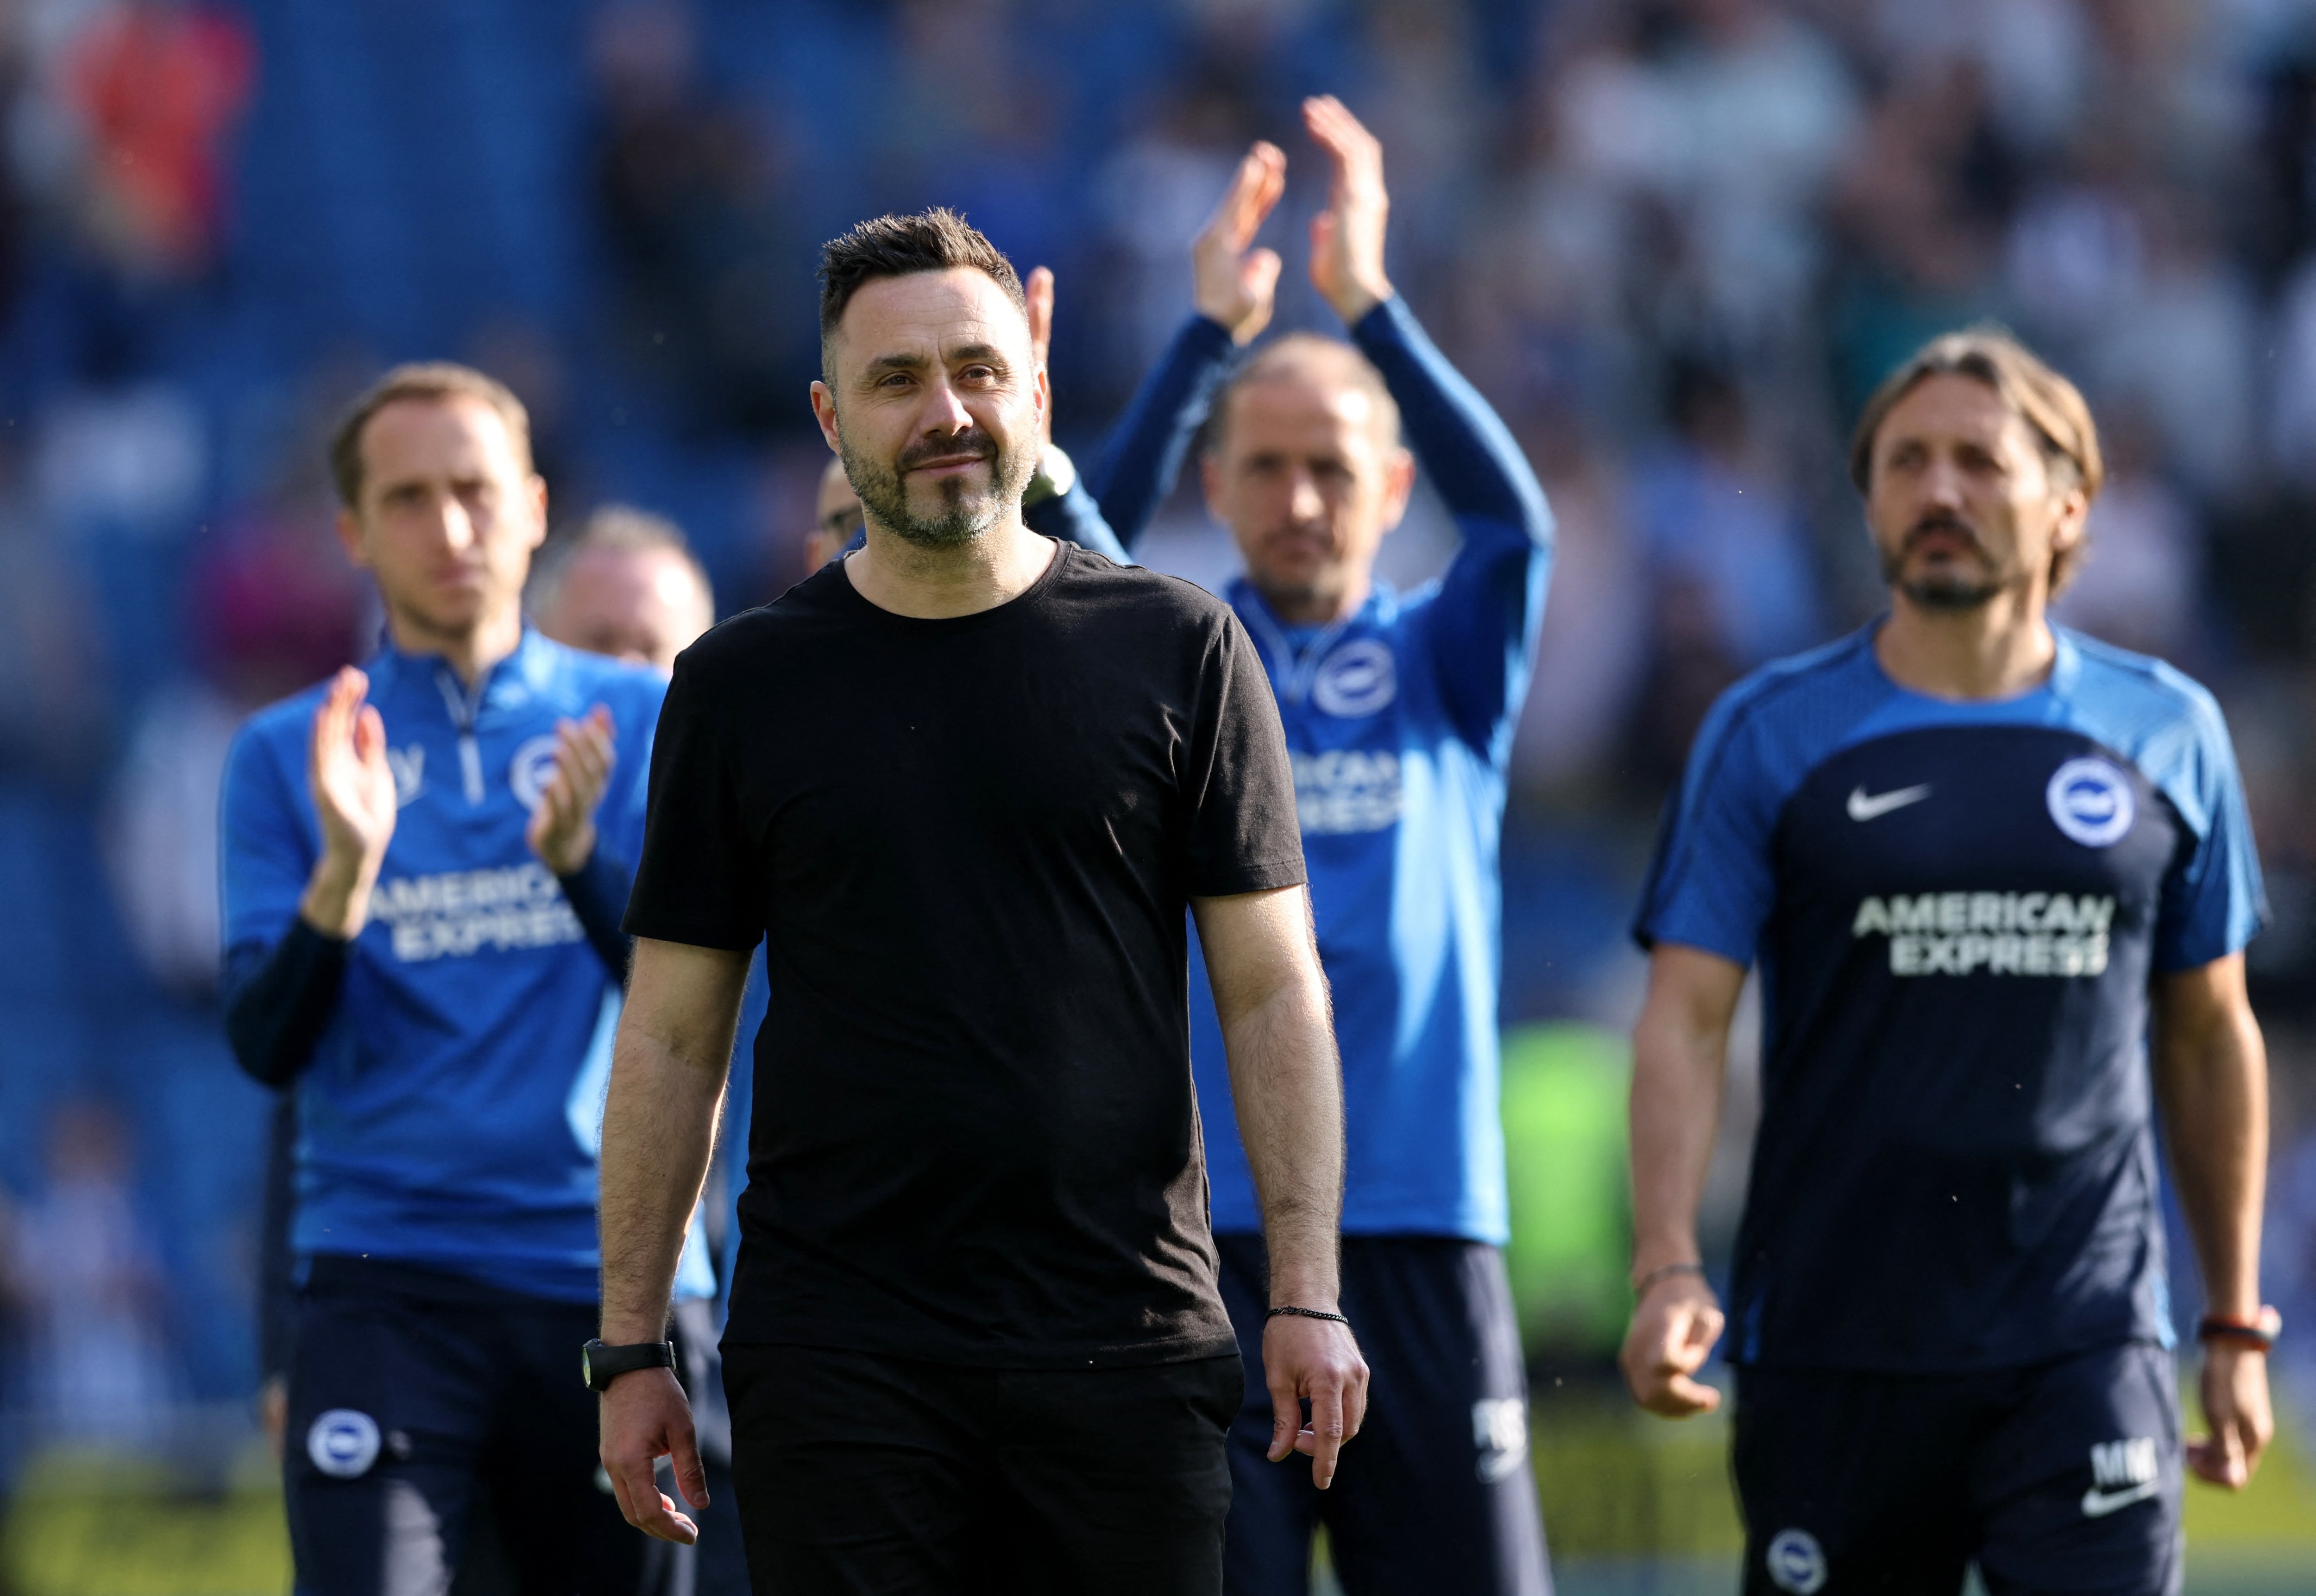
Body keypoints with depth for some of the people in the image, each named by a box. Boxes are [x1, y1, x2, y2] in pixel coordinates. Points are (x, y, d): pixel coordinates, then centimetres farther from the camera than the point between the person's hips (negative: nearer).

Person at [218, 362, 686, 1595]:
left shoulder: (641, 722, 9)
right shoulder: (286, 755, 8)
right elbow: (264, 1046, -1)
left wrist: (578, 854, -21)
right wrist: (347, 871, -18)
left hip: (612, 1273, 2)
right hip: (388, 1288, -2)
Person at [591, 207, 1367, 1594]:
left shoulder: (1179, 652, 5)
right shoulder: (743, 687, 7)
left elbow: (1274, 992, 4)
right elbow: (674, 1037, 9)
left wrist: (1307, 1293, -5)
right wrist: (631, 1345, 3)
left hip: (1126, 1343, 0)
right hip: (838, 1359, 0)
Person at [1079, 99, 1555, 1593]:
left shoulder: (1446, 667, 10)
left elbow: (1517, 522, -8)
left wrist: (1371, 302, -14)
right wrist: (1212, 330, -16)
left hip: (1422, 1233, 1)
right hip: (1207, 1233, -1)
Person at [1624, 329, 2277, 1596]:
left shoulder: (2167, 735, 8)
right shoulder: (1770, 734, 2)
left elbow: (2209, 1035, 16)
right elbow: (1685, 1017, -3)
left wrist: (2237, 1321, 15)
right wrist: (1667, 1269, -17)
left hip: (2086, 1347, 0)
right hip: (1831, 1343, 0)